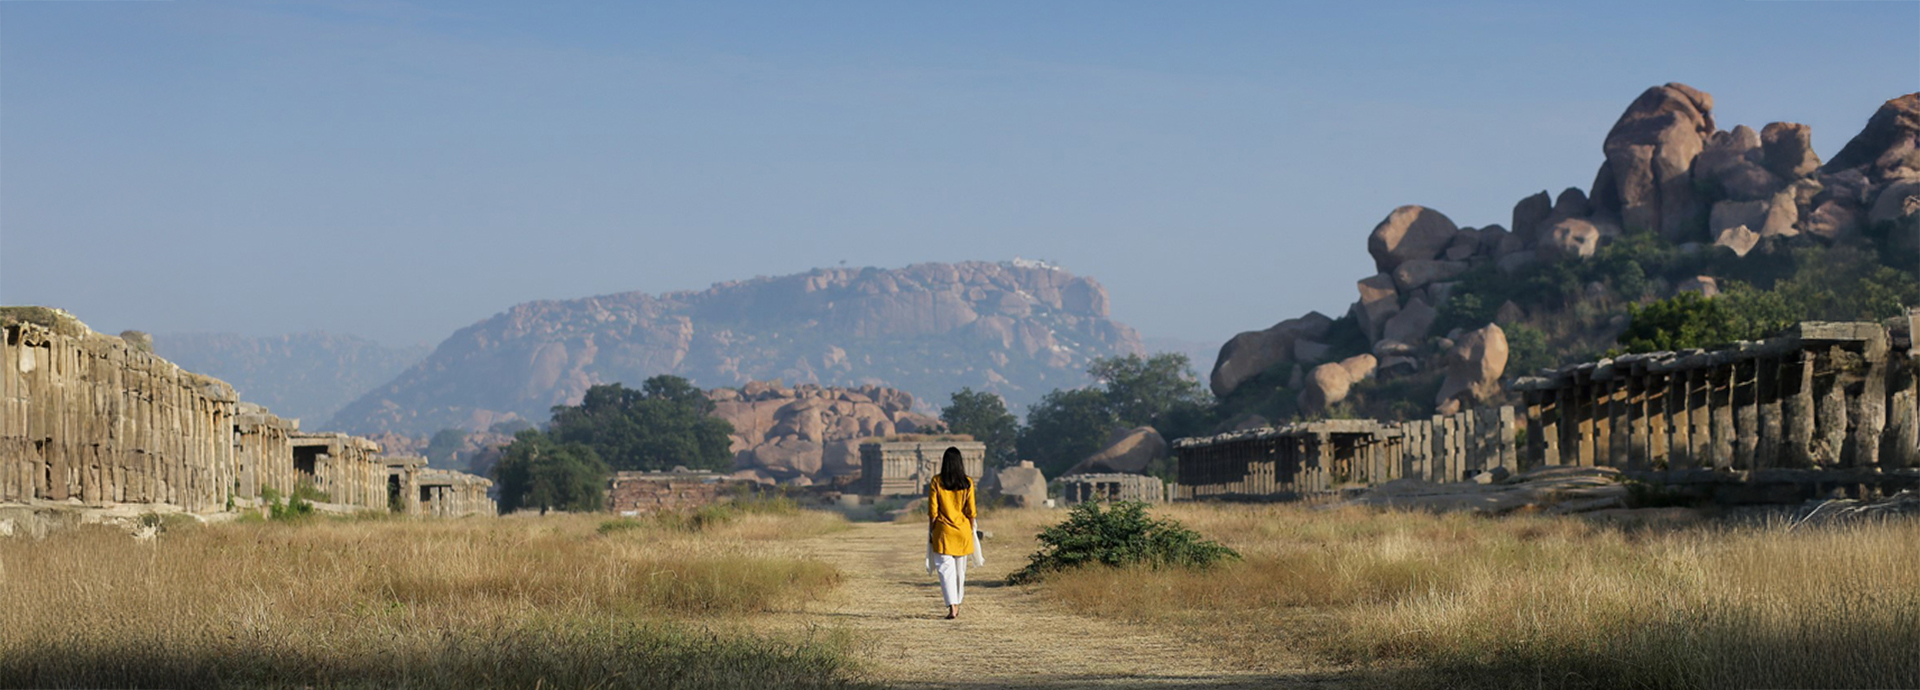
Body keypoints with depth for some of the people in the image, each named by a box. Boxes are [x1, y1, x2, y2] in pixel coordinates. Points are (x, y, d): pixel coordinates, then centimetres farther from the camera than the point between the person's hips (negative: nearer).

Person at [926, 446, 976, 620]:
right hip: (963, 531, 2)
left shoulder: (936, 482, -6)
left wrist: (931, 532, 4)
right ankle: (956, 604, 27)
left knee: (945, 568, -5)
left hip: (943, 532, -2)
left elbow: (932, 511, -5)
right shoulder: (967, 483, -2)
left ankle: (952, 607, -18)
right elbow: (971, 511, 0)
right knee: (960, 569, 15)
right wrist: (971, 531, 12)